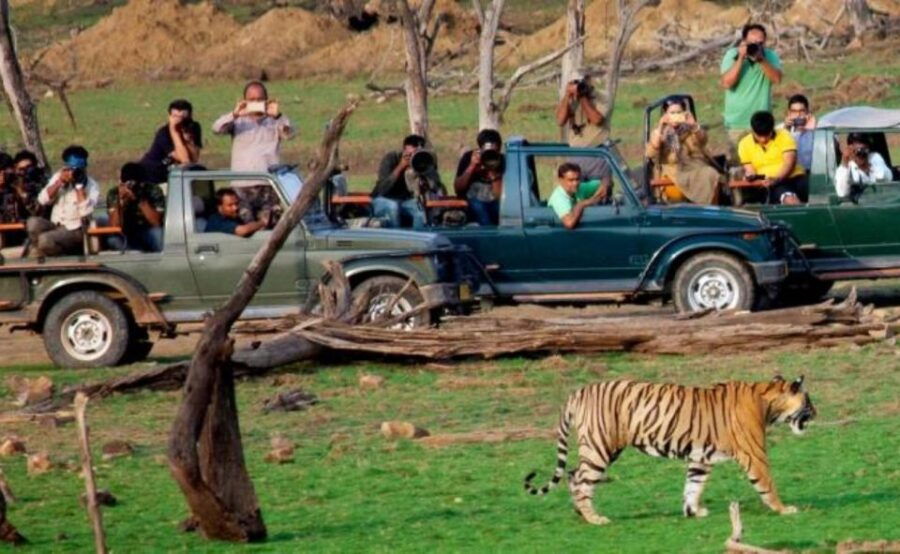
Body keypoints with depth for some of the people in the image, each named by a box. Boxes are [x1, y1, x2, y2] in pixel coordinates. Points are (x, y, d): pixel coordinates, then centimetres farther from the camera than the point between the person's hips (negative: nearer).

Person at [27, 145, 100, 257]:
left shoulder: (91, 186, -6)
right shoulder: (59, 177, 7)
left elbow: (85, 212, -21)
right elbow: (43, 200, -3)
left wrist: (79, 186, -20)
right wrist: (60, 182, -13)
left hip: (74, 231, -5)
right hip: (55, 226, 5)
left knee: (45, 239, -33)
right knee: (33, 223, -28)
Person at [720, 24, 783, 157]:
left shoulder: (770, 56, -1)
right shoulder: (732, 55, -4)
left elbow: (777, 78, -16)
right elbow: (727, 83, -16)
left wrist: (761, 59, -24)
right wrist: (741, 58, -20)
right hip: (737, 122, -1)